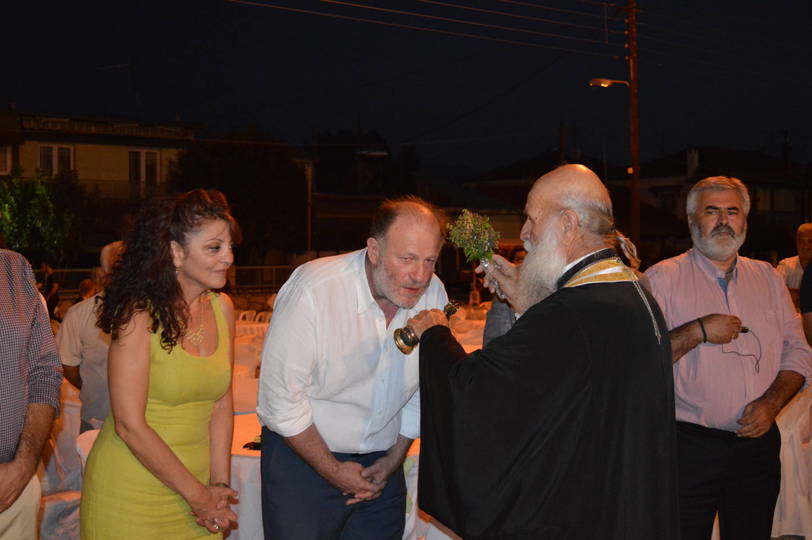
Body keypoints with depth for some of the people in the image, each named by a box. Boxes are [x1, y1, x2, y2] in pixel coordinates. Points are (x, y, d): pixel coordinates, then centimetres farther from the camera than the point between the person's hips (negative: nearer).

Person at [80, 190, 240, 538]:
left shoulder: (222, 308, 1)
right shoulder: (140, 316, -17)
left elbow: (221, 404, 4)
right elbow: (130, 425, -18)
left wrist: (218, 484, -2)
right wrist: (197, 494, -12)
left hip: (196, 482, 5)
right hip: (132, 494, -5)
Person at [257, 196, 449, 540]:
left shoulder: (434, 294, -9)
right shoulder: (312, 290, -23)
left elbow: (423, 388, 4)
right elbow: (281, 398, -18)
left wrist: (393, 460, 5)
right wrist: (332, 470, -10)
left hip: (381, 461, 4)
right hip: (302, 456, -4)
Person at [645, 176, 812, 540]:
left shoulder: (767, 278, 11)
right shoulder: (662, 278, -4)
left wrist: (771, 402, -6)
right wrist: (698, 331, -19)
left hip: (757, 441, 4)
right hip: (689, 445, -4)